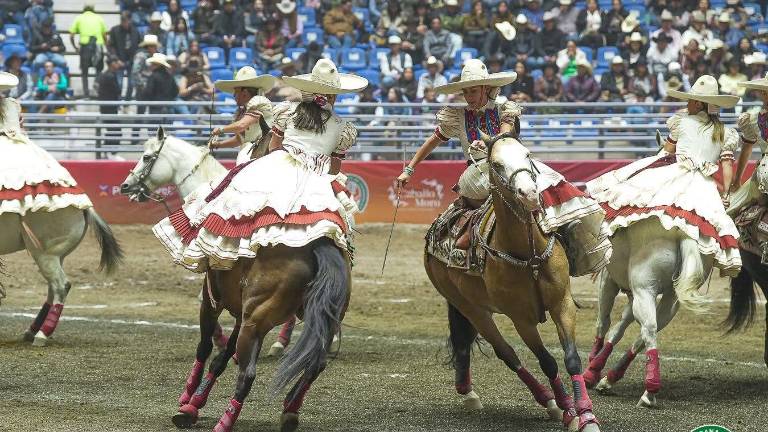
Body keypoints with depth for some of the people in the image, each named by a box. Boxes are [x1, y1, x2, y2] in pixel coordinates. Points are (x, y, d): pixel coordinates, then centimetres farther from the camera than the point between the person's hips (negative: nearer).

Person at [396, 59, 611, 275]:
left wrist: (488, 143, -32)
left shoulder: (504, 111, 9)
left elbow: (506, 135, -10)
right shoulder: (457, 118, 11)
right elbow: (431, 143, 20)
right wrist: (409, 170, 16)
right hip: (479, 171, -1)